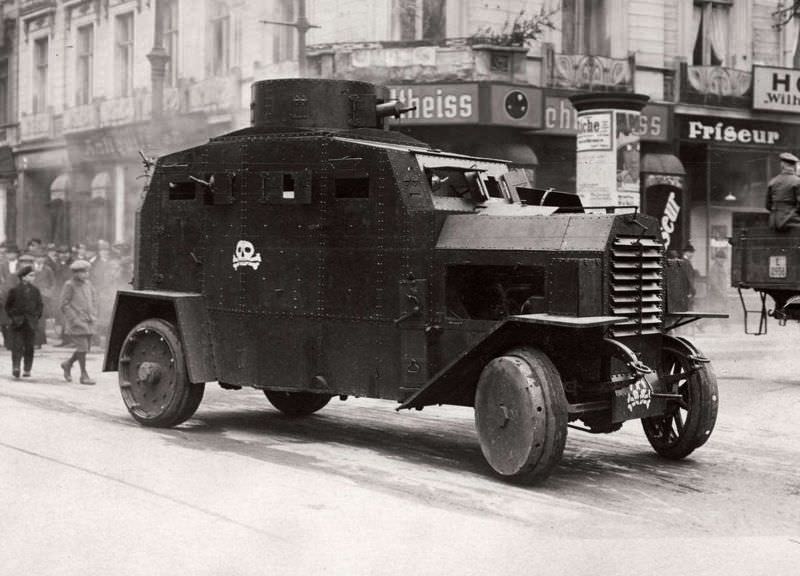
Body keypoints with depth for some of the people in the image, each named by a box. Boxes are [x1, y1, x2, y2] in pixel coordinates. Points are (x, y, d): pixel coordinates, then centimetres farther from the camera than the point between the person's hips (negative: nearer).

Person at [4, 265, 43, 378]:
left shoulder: (35, 291, 8)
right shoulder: (14, 290, 1)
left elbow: (40, 305, 14)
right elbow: (8, 305, 6)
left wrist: (36, 316, 2)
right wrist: (13, 316, -3)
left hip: (31, 323, 2)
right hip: (18, 322, -2)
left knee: (29, 347, 3)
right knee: (17, 345, -9)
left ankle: (27, 369, 9)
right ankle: (16, 367, -12)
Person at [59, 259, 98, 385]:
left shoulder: (88, 283, 10)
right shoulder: (69, 285, -9)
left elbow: (93, 300, 18)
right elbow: (64, 305, -10)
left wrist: (93, 316, 5)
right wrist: (75, 319, -15)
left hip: (88, 322, 7)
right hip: (75, 323, -7)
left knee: (86, 347, 9)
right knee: (82, 347, -8)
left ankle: (68, 364, 32)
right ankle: (84, 375, 1)